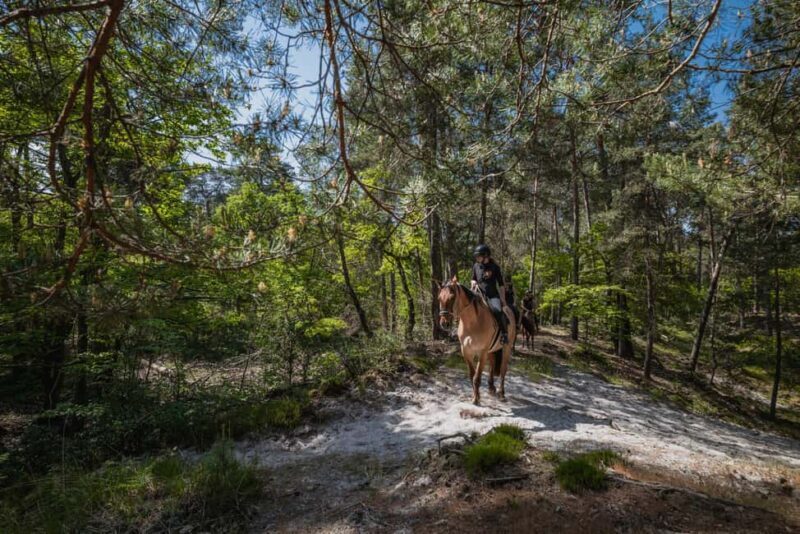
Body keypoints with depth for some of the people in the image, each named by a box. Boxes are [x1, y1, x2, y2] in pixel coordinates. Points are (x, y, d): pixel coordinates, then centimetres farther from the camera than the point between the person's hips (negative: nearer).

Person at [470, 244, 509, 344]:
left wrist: (503, 299, -2)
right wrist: (473, 282, -4)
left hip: (493, 296, -4)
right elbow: (473, 280, 20)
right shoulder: (476, 266, 6)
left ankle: (504, 333, -13)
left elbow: (501, 284, 2)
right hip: (480, 295, 4)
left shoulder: (495, 267, -2)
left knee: (498, 312, -26)